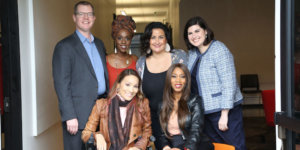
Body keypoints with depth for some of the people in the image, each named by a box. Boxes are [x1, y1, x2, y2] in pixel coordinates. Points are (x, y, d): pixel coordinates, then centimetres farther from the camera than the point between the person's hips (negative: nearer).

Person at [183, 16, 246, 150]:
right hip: (204, 112, 8)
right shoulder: (192, 53, 9)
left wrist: (224, 115, -21)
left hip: (224, 110, -8)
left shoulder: (219, 50, -15)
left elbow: (229, 83, -20)